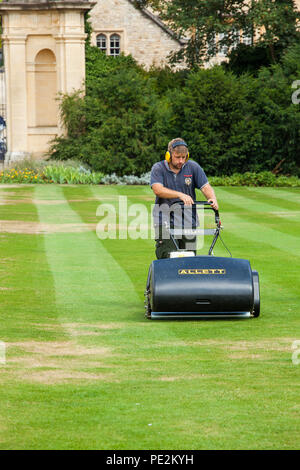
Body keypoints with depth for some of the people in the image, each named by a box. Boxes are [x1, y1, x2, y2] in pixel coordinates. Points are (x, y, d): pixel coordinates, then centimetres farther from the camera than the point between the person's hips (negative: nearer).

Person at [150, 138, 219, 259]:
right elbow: (157, 189, -18)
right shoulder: (158, 168, -3)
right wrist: (181, 195, -30)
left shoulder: (193, 167, 4)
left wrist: (213, 199, -25)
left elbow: (206, 187, -2)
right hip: (165, 221, -3)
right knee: (168, 259, -12)